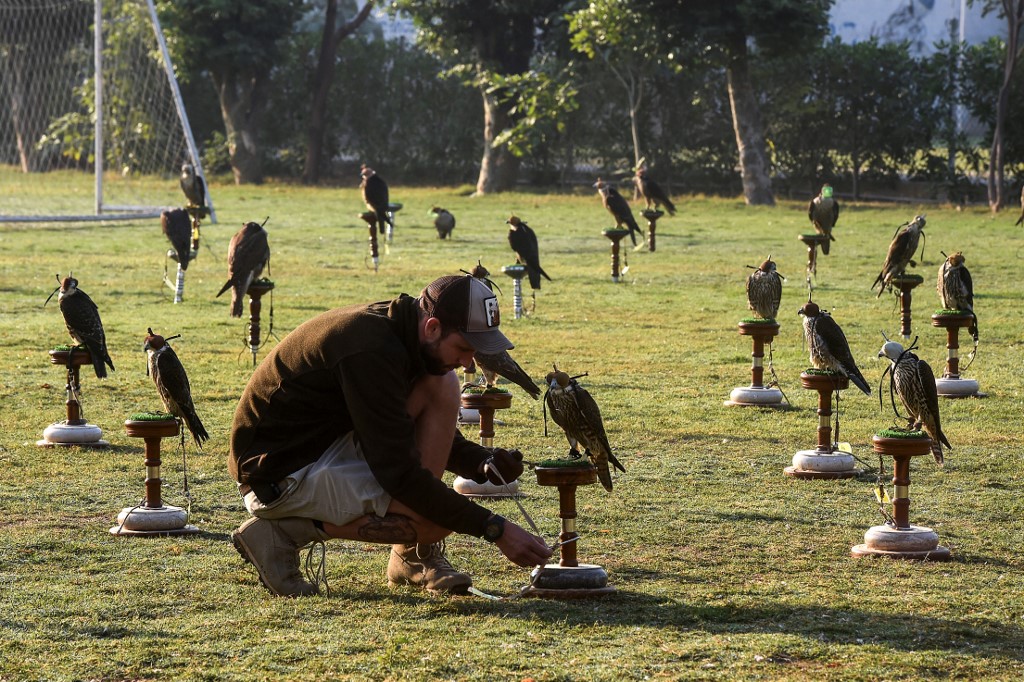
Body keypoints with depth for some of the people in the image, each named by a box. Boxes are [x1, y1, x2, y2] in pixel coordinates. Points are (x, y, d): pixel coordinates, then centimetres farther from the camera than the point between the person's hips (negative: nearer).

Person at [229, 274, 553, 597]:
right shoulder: (370, 351, -27)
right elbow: (398, 473, -26)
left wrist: (483, 462, -5)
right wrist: (494, 529, -24)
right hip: (280, 476, -10)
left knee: (441, 386, -2)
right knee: (439, 519, -20)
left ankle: (414, 557, 0)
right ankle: (286, 531, -7)